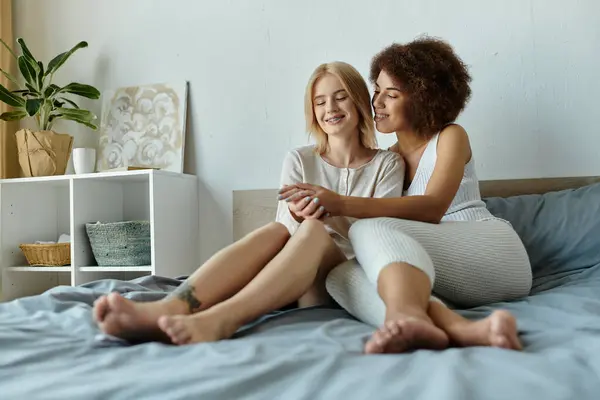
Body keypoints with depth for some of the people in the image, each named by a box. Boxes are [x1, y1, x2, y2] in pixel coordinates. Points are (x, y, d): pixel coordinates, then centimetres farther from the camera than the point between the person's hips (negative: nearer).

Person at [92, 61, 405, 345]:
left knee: (313, 231, -33)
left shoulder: (388, 164, 10)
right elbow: (282, 235, 5)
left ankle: (218, 320, -58)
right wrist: (294, 216, -19)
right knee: (274, 231, -31)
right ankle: (166, 310, -54)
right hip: (296, 281, 2)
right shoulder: (299, 161, 15)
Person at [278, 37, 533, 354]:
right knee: (341, 276, -25)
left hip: (493, 254, -4)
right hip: (447, 278, 5)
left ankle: (405, 317, -61)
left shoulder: (450, 137, 3)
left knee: (372, 229, -29)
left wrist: (342, 204, -28)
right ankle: (458, 327, -50)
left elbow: (432, 208, -16)